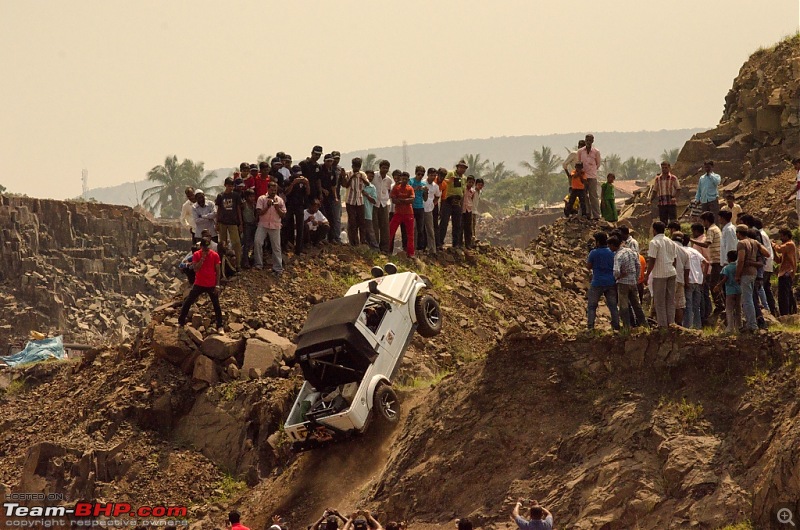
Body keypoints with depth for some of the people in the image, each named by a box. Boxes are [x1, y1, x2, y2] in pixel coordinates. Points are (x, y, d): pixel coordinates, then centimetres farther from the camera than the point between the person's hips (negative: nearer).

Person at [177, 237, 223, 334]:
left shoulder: (215, 255, -7)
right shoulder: (196, 255, -5)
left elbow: (218, 271, -3)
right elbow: (195, 269, -14)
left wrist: (217, 285, -6)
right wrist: (202, 259, -24)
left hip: (211, 285, -1)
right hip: (199, 284, 1)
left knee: (216, 306, 1)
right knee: (187, 302, 1)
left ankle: (220, 327, 10)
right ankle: (181, 322, 14)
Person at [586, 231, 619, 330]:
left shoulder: (594, 253, -9)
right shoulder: (612, 252, 5)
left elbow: (588, 266, 1)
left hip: (597, 283, -4)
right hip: (611, 283, 4)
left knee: (592, 306, 3)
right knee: (613, 306, 9)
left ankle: (590, 326, -5)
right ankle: (616, 325, 6)